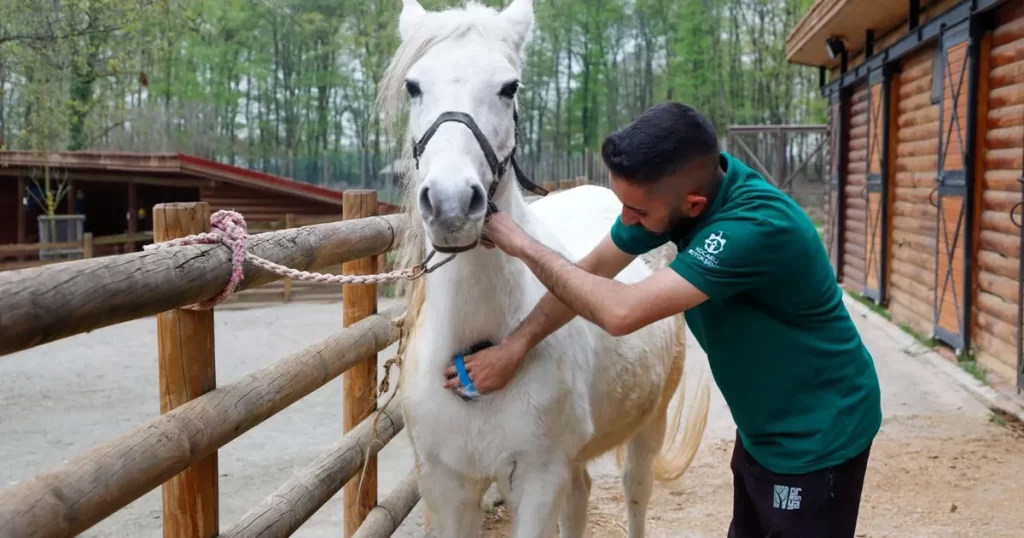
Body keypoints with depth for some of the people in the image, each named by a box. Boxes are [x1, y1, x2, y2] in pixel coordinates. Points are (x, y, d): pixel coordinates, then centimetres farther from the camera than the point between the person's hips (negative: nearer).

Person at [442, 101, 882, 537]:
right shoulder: (672, 185, -13)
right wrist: (514, 346, -5)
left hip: (816, 435, -7)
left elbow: (621, 312, -38)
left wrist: (524, 246, -26)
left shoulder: (758, 226, -36)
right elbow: (593, 270, -1)